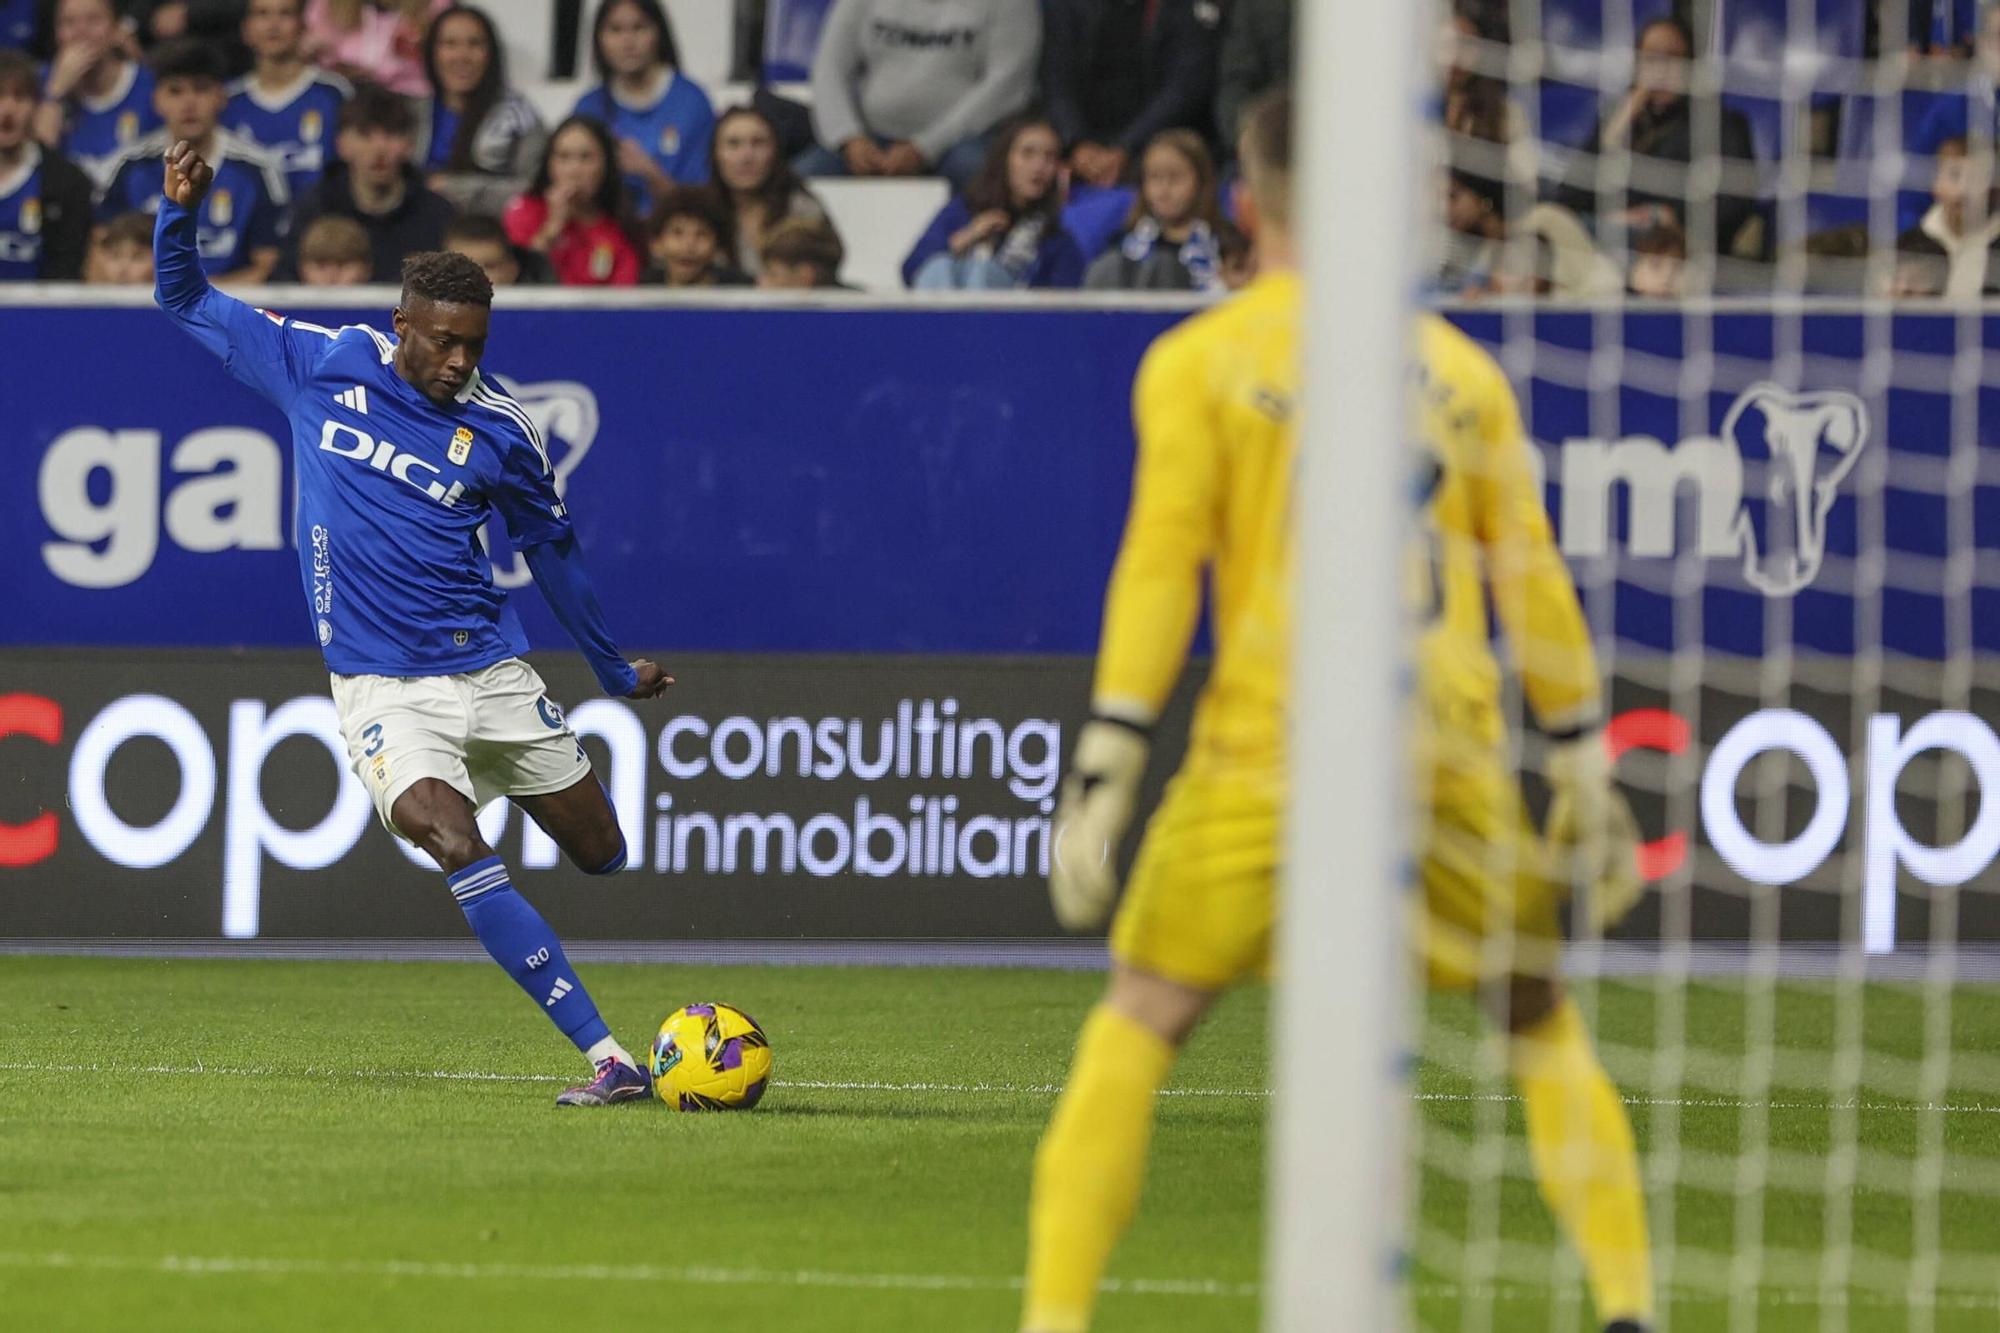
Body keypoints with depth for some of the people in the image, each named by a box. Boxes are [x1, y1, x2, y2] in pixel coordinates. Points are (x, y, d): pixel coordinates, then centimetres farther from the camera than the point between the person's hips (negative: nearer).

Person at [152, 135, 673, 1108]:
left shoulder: (499, 429, -2)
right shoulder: (321, 366, -3)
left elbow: (551, 546, 13)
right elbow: (186, 301, 9)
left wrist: (615, 671, 22)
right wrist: (180, 210, -10)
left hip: (489, 669, 2)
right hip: (381, 687, -2)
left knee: (601, 853, 9)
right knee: (458, 850, -24)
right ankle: (608, 1058, -26)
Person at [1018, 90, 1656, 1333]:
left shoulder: (1199, 361, 2)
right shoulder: (1460, 365, 12)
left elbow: (1160, 571, -4)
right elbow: (1533, 579, 12)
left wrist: (1104, 773, -4)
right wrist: (1588, 772, 17)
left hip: (1270, 747, -2)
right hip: (1451, 753, 3)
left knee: (1137, 1026, 4)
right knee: (1544, 1020, 18)